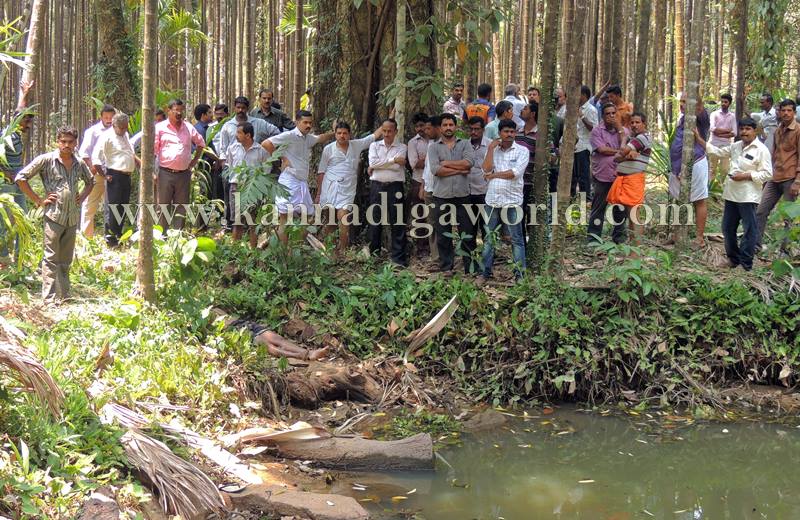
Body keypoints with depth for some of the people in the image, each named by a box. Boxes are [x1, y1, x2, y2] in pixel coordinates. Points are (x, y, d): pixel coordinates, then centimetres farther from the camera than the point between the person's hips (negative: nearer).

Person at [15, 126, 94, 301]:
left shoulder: (79, 164, 10)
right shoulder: (46, 160, -5)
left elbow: (90, 181, 31)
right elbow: (20, 178, -6)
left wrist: (82, 197, 14)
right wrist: (38, 200, -7)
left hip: (73, 218, 5)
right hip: (53, 216, -5)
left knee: (65, 260, 11)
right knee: (51, 258, -7)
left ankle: (64, 296, 18)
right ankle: (49, 298, -7)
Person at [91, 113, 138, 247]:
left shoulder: (125, 135, 17)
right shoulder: (107, 137, -10)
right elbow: (95, 158, -14)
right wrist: (104, 175, -13)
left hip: (127, 176, 9)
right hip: (115, 176, -9)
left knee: (123, 207, 13)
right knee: (112, 208, -7)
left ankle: (119, 236, 22)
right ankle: (110, 239, -3)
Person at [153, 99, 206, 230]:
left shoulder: (189, 128, 10)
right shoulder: (160, 128, 0)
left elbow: (201, 143, 26)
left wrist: (195, 160, 15)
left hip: (184, 174, 3)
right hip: (165, 173, -3)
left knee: (181, 208, 6)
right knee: (163, 207, 0)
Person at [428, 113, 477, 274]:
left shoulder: (465, 144, 9)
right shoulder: (434, 147, 6)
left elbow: (469, 162, -10)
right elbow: (435, 170, -9)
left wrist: (446, 163, -7)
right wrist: (459, 170, -7)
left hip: (462, 195, 0)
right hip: (442, 196, 0)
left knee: (467, 233, 3)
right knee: (443, 234, 6)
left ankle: (471, 267, 10)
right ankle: (446, 267, 15)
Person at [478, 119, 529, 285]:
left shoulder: (522, 151, -1)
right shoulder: (492, 149, 10)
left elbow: (515, 172, -14)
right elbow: (487, 169, -5)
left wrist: (494, 175, -7)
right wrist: (491, 148, -6)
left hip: (512, 201, -3)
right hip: (492, 201, 3)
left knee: (516, 239, 2)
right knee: (489, 238, 10)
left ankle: (519, 274, 8)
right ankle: (486, 272, 18)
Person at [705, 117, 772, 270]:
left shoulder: (761, 150, -9)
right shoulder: (735, 146, 11)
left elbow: (767, 174, -11)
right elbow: (716, 152, 15)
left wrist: (746, 176, -17)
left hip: (748, 196, -7)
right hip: (731, 194, 7)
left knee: (749, 229, -1)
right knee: (727, 228, 13)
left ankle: (746, 263, 7)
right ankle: (733, 258, 28)